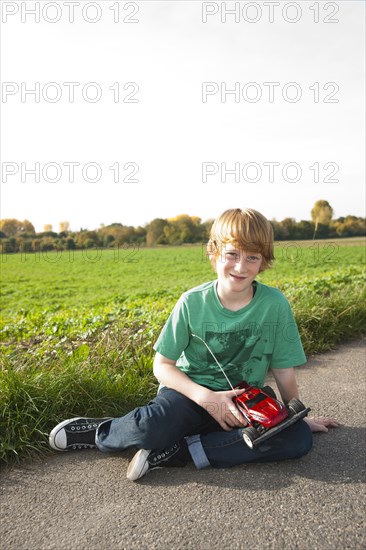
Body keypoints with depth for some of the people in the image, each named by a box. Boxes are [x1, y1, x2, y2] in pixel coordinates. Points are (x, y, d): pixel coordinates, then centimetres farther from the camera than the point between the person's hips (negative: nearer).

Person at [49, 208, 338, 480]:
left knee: (300, 438, -24)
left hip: (242, 406, 3)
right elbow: (162, 365, -7)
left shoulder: (275, 305, -11)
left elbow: (284, 371, -1)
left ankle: (180, 451, -21)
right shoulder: (192, 302, -11)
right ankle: (99, 432, 2)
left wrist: (299, 418, 8)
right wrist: (205, 397, -21)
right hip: (191, 392, -2)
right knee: (151, 428, -34)